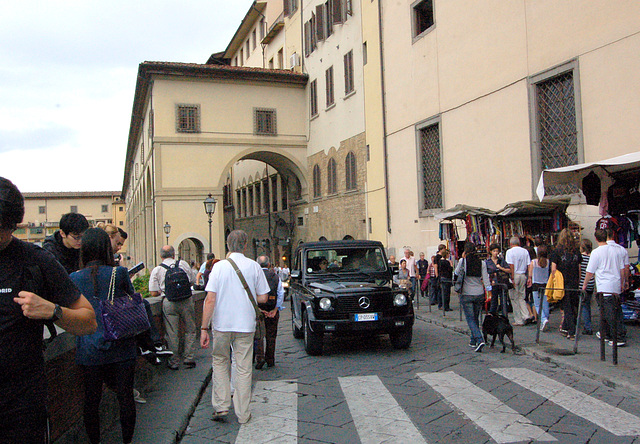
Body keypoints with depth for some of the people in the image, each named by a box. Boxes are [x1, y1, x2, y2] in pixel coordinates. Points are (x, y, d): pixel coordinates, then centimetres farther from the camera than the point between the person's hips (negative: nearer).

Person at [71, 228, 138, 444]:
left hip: (89, 351, 2)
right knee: (125, 396, 7)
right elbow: (132, 295, 9)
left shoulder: (74, 278, -2)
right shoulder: (119, 273, -7)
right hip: (121, 348, -1)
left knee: (91, 400, 12)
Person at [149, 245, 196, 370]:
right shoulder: (184, 264, 8)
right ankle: (189, 359, 15)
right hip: (186, 300, 1)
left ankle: (174, 362, 14)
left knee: (172, 333, 6)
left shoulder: (156, 270, 4)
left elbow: (153, 292, 0)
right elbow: (192, 281, 17)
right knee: (190, 330, 13)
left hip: (169, 302, -1)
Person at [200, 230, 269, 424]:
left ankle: (221, 406, 17)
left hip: (222, 324, 0)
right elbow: (263, 298, 1)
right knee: (244, 368, 9)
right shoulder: (254, 266, -3)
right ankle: (243, 414, 16)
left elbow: (210, 300, -10)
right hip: (246, 325, 1)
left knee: (220, 361, 20)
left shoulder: (219, 266, -6)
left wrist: (204, 328, -6)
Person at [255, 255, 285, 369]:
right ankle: (270, 360, 19)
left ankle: (260, 357, -8)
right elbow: (281, 294, -2)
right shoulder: (276, 277, 4)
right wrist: (275, 310, -3)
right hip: (273, 309, 2)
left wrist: (258, 309, -9)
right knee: (271, 335, 12)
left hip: (258, 309, -2)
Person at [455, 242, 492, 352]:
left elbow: (456, 272, 7)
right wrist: (489, 293, 3)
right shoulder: (482, 263, -1)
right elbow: (486, 279, -3)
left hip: (466, 294, -3)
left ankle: (479, 339, -18)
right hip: (479, 294, 3)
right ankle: (473, 341, 25)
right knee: (475, 318, 17)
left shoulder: (463, 261, -8)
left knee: (470, 318, -1)